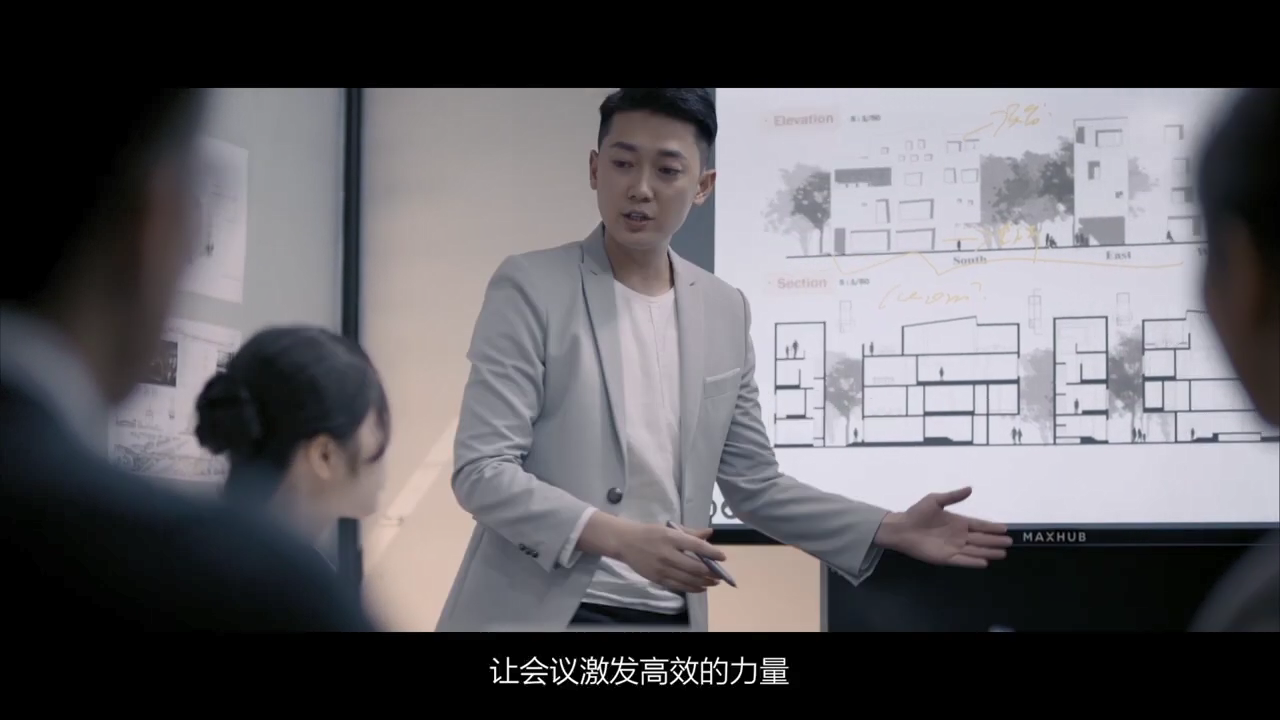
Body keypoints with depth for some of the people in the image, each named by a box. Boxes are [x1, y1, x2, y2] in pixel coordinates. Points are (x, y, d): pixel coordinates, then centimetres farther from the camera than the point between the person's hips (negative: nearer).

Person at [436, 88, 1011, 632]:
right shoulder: (530, 288, -7)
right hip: (540, 613, -4)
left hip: (671, 615, 5)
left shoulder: (724, 312, 7)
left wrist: (890, 531, 2)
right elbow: (483, 471, -13)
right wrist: (618, 538, -25)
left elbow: (754, 486, 13)